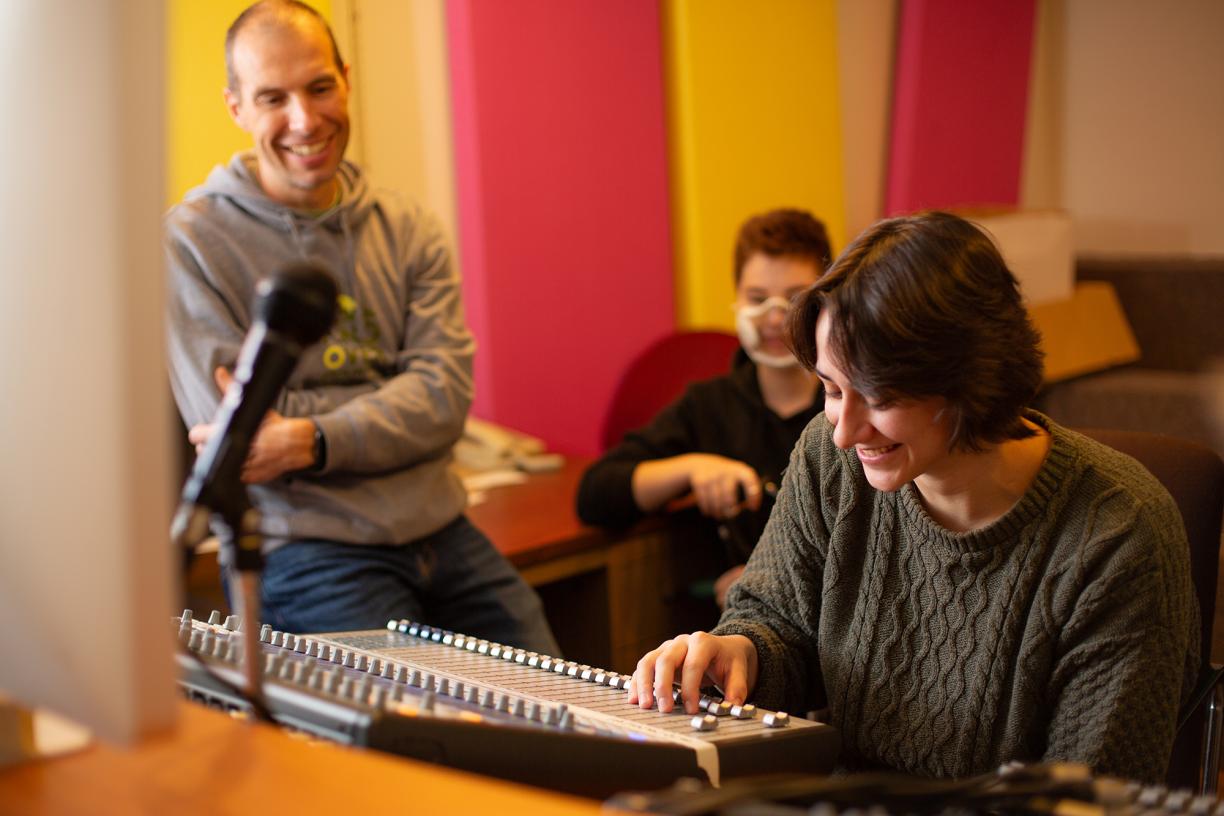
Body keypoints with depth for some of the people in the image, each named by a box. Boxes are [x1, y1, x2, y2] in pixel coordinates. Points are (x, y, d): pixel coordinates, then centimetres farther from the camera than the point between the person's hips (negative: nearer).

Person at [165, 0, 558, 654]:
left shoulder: (407, 229, 9)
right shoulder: (190, 243, -5)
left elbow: (448, 393, -4)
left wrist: (312, 441, -20)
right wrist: (395, 400, -6)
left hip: (439, 534, 5)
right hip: (308, 550, -4)